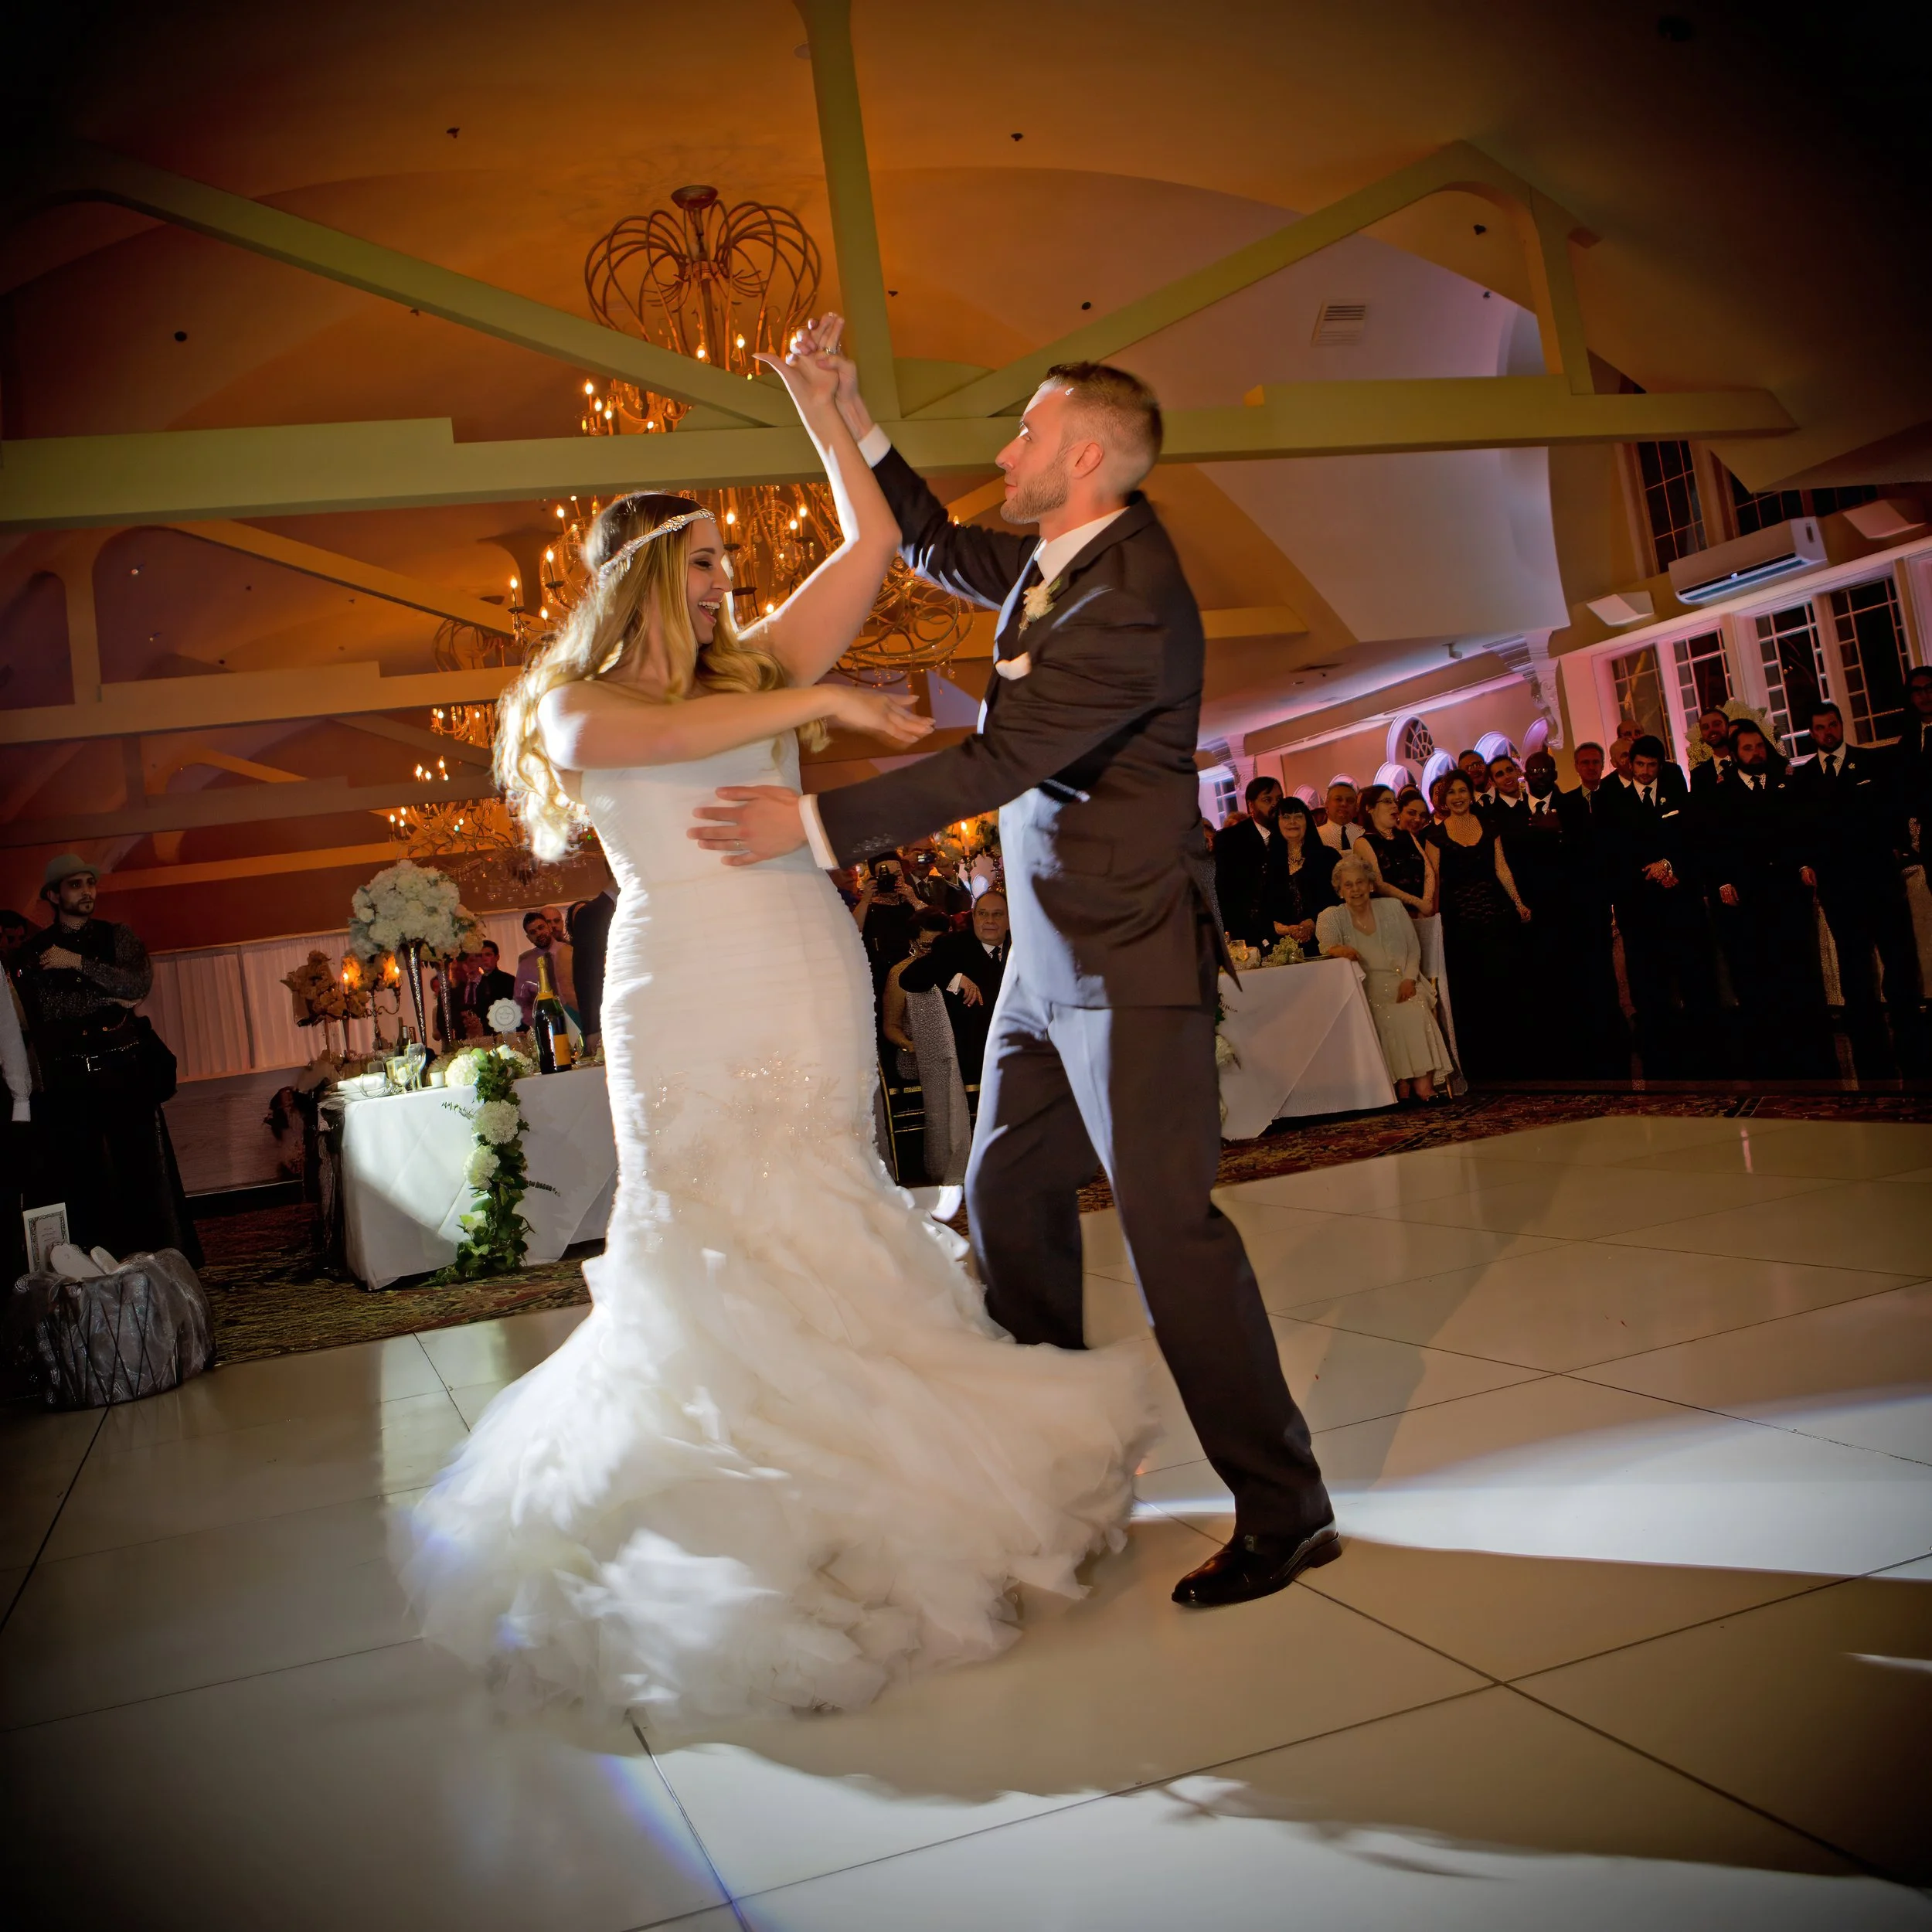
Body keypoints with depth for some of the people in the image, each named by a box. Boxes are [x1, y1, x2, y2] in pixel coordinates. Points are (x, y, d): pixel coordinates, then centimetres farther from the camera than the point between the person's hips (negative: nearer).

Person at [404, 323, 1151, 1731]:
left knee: (821, 1243, 4)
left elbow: (871, 542, 15)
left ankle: (835, 1505, 14)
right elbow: (658, 738, -19)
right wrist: (821, 701, -18)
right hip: (693, 1000, -3)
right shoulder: (572, 704, 5)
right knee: (713, 1254, 1)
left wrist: (818, 403, 17)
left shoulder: (756, 666, 16)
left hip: (813, 991, 4)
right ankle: (726, 1528, 11)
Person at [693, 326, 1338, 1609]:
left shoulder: (1133, 604, -20)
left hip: (1128, 961, -10)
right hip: (1047, 957, 10)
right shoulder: (1053, 558, 9)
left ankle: (1285, 1513, 7)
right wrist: (859, 430, 19)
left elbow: (999, 763, -24)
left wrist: (819, 822, -23)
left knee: (1170, 1224, -7)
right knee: (1008, 1196, 14)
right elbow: (946, 554, 28)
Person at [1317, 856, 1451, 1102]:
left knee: (1416, 1011, -29)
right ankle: (1402, 1083, -30)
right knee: (1390, 1015, -31)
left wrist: (1409, 978, -8)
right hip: (1365, 988, -2)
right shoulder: (1331, 916, 6)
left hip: (1402, 983, 2)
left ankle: (1423, 1083, -33)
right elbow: (1326, 945, -12)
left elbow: (1414, 948, 10)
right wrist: (1339, 949, -36)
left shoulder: (1392, 908, 12)